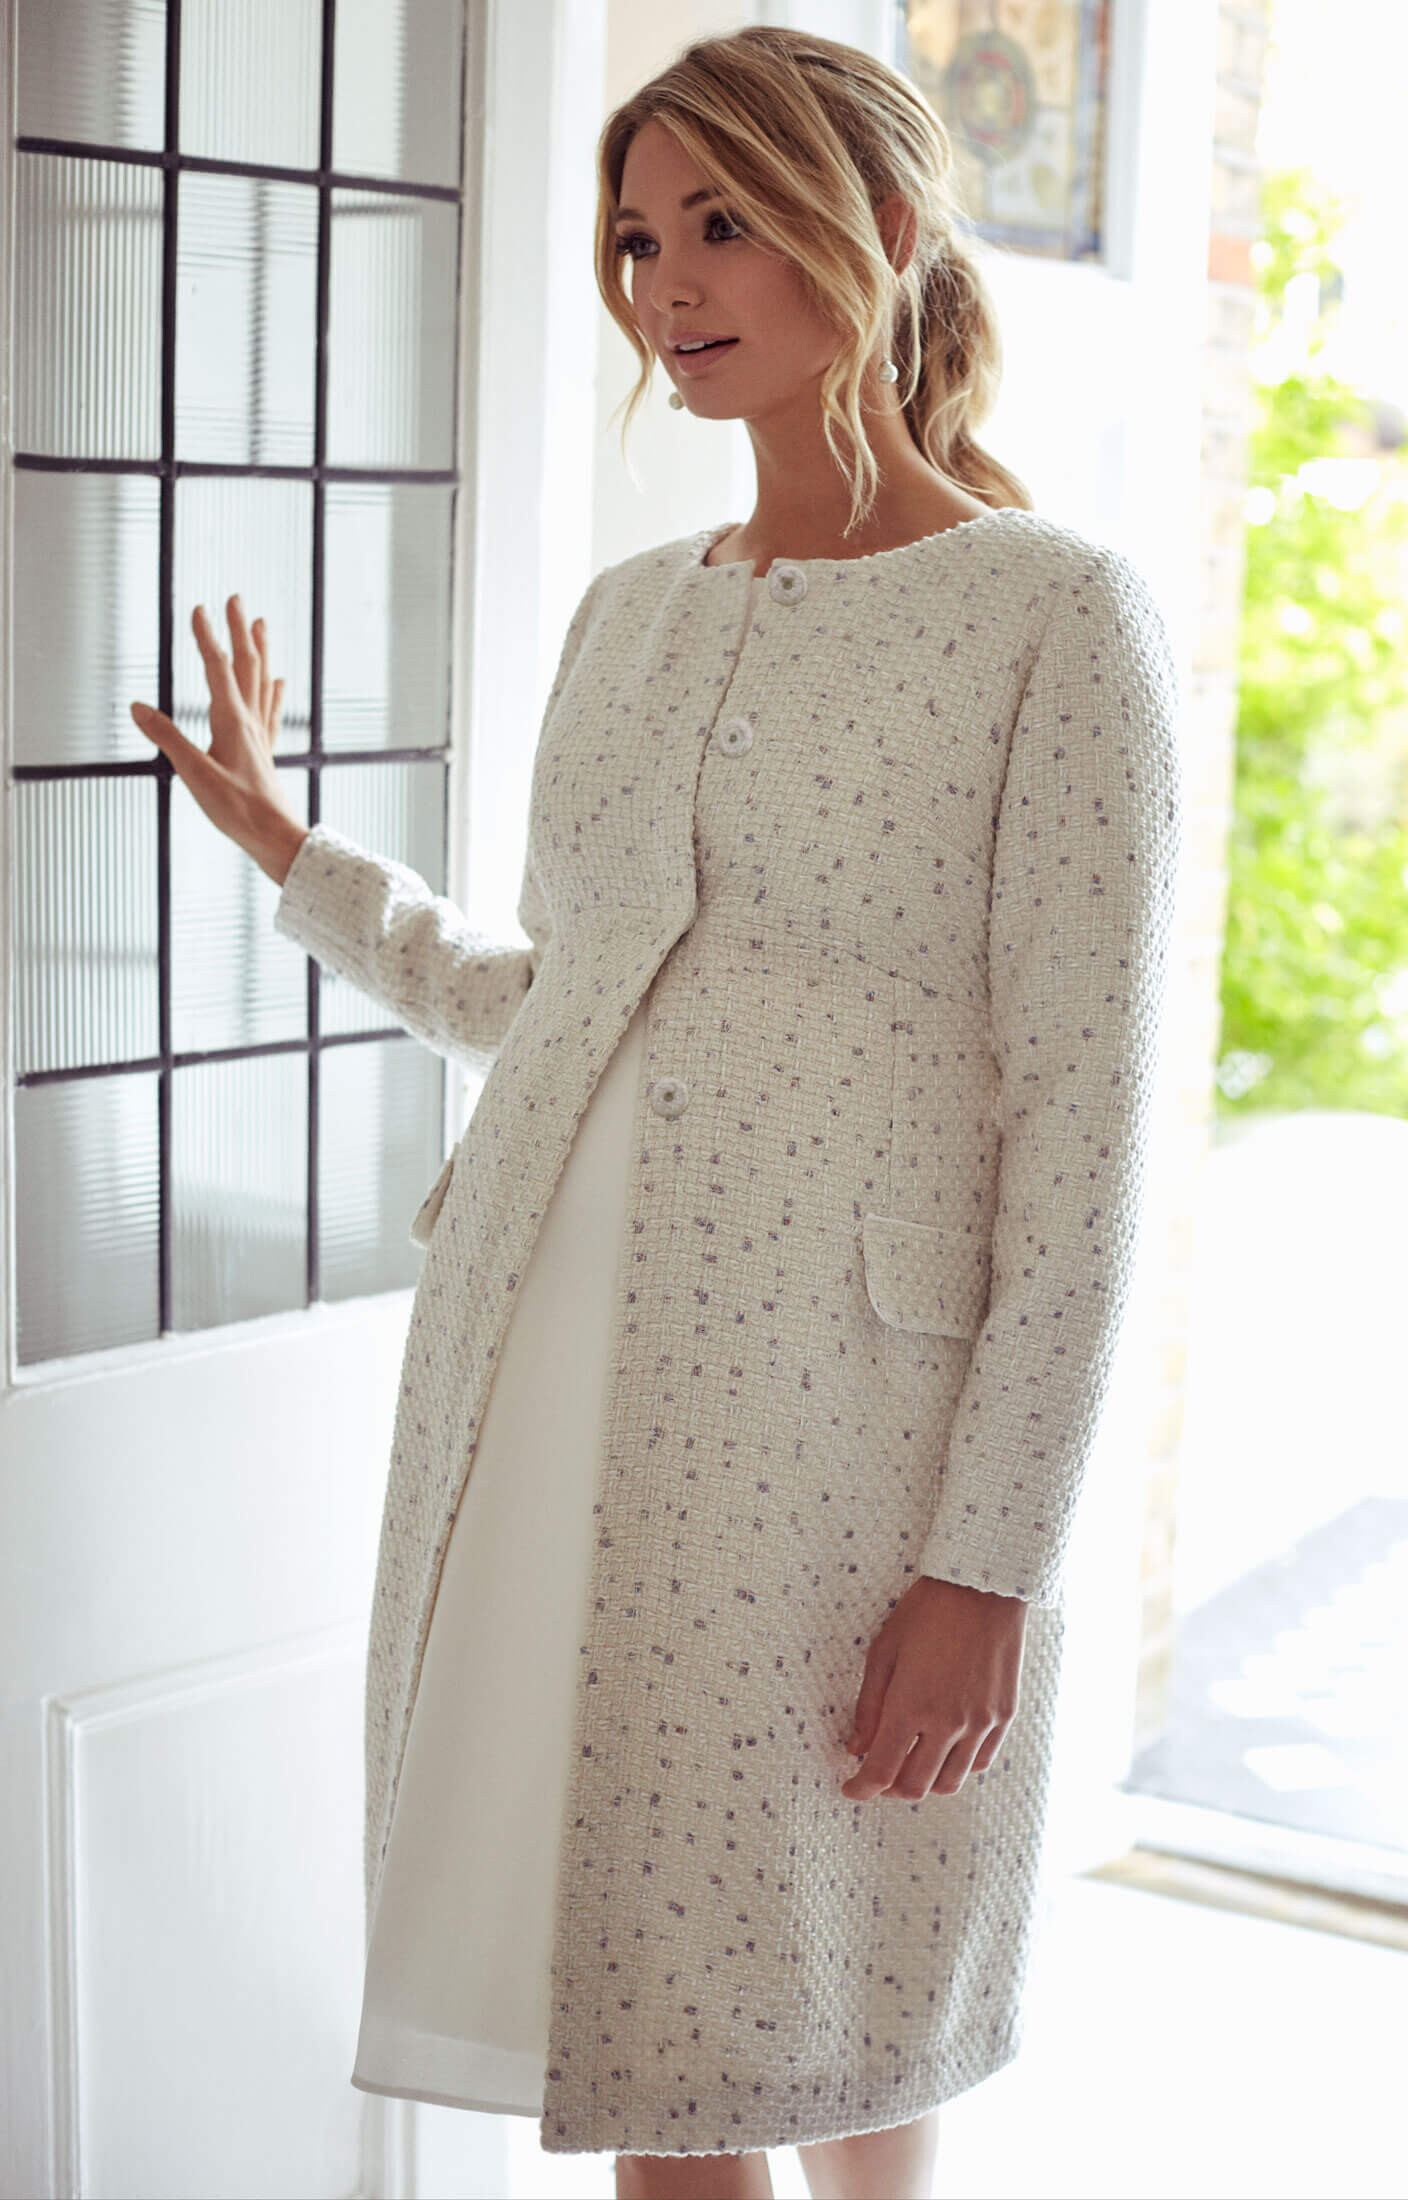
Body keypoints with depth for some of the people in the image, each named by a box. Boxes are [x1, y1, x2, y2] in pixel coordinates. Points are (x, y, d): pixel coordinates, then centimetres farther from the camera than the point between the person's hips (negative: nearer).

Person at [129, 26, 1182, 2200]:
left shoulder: (1057, 615, -5)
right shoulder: (629, 612, 13)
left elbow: (1084, 1118, -10)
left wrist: (996, 1559, -14)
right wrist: (295, 855, 19)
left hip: (833, 1410, -5)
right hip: (539, 1360, 5)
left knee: (832, 2025, 7)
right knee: (643, 2024, 12)